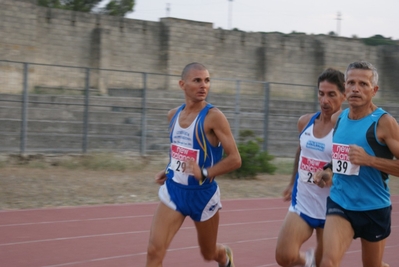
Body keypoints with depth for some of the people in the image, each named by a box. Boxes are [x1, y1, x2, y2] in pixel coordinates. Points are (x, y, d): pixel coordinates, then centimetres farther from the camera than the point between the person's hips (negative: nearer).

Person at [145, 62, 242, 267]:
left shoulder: (213, 117, -17)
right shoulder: (173, 115, 1)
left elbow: (235, 159, -19)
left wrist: (204, 173, -30)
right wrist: (168, 171, 5)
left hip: (202, 194, -4)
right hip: (173, 191, 4)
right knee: (154, 251, -13)